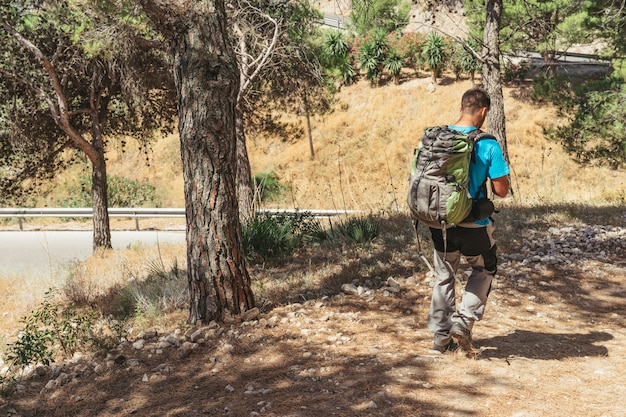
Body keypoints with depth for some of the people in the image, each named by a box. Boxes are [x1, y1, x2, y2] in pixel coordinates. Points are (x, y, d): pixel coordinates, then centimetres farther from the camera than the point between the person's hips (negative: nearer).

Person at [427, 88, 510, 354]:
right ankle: (463, 321, 7)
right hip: (472, 226, -4)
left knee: (443, 276, 19)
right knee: (483, 270, 21)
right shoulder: (488, 145, -14)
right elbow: (501, 190, -11)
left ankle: (441, 337, 24)